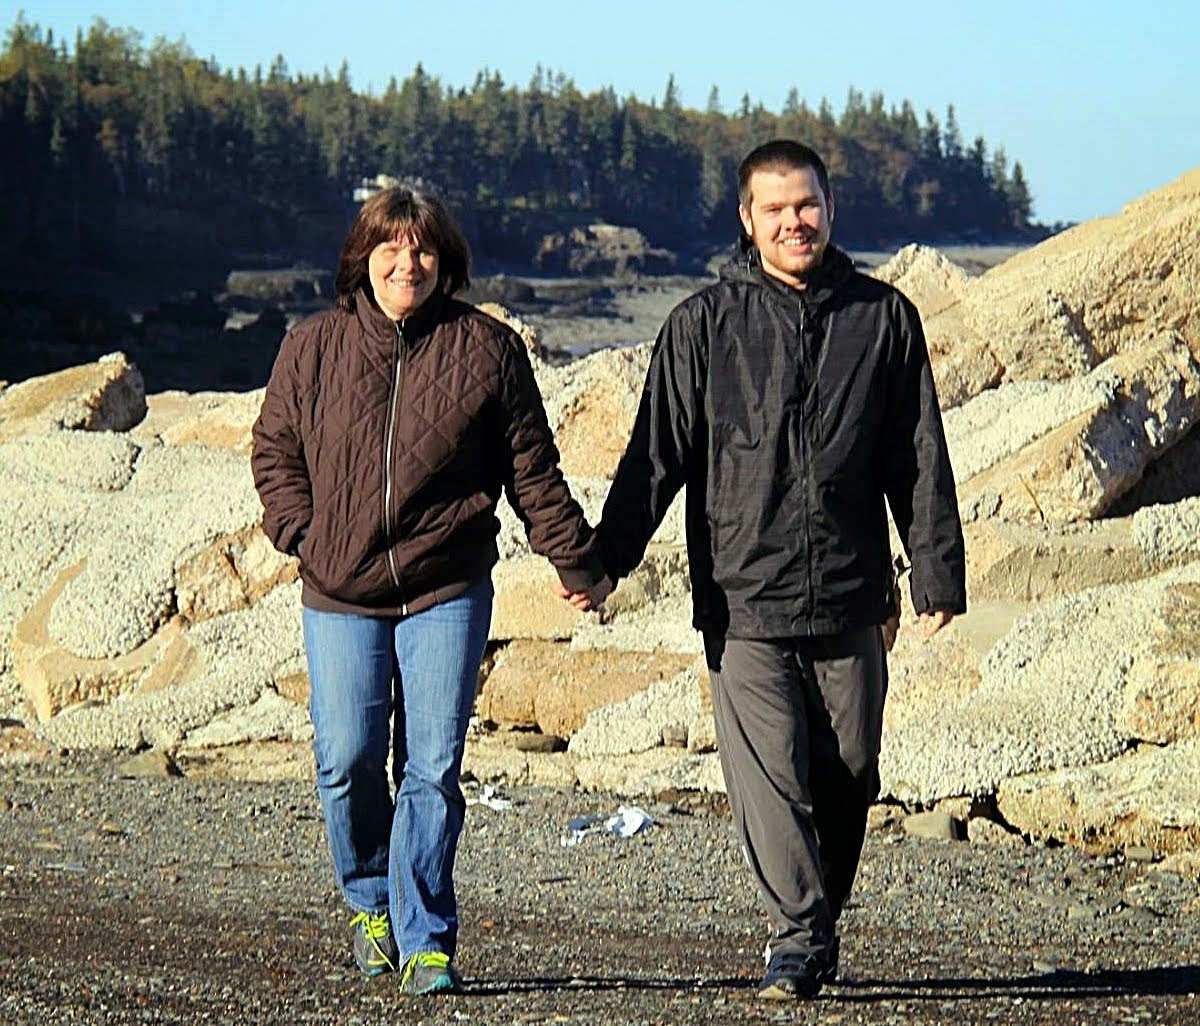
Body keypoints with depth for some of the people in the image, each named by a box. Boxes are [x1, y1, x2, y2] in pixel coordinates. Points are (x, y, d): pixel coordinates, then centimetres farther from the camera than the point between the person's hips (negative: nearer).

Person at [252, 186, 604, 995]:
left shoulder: (486, 349, 3)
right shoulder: (314, 348, 7)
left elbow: (532, 467, 8)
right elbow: (275, 450, 15)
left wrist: (576, 559, 8)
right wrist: (300, 531, 1)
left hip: (447, 593, -1)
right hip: (340, 596, 1)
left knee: (433, 770, -5)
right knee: (348, 763, -2)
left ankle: (426, 942, 1)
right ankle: (369, 901, 24)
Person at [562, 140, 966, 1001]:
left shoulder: (885, 320, 8)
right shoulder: (704, 326, 4)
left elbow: (920, 461, 10)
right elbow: (656, 453, 4)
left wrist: (938, 574, 6)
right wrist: (606, 558, -5)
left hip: (850, 604, 2)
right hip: (743, 601, -2)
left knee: (847, 779, 8)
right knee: (768, 777, -11)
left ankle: (819, 927, 24)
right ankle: (798, 937, -8)